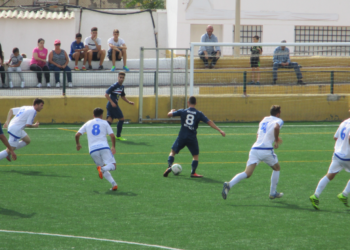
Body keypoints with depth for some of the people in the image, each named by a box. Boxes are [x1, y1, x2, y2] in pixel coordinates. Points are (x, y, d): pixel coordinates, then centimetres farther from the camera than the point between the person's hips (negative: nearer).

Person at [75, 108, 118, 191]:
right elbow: (112, 136, 4)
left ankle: (113, 183, -7)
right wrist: (113, 147, 18)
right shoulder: (104, 123, 13)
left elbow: (77, 135, 15)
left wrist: (78, 144, 34)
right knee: (112, 165, -4)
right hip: (104, 147, -3)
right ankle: (103, 169, -39)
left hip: (92, 150, 3)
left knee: (102, 168, 15)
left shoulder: (88, 124, 19)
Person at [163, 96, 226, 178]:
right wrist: (220, 130, -1)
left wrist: (172, 111, 29)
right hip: (192, 137, 0)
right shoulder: (199, 114, 0)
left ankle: (169, 167, -3)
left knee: (173, 152, 16)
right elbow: (209, 122, -4)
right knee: (195, 155, 16)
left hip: (182, 136, 0)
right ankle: (193, 173, 7)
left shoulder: (183, 111, 1)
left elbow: (169, 114, 4)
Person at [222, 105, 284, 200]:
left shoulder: (264, 119, 24)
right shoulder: (278, 120, 5)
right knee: (277, 168, 22)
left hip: (255, 148, 5)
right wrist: (276, 141, -7)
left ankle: (229, 185, -27)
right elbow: (276, 128, -21)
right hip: (266, 150, -5)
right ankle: (273, 193, 24)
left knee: (247, 173, -4)